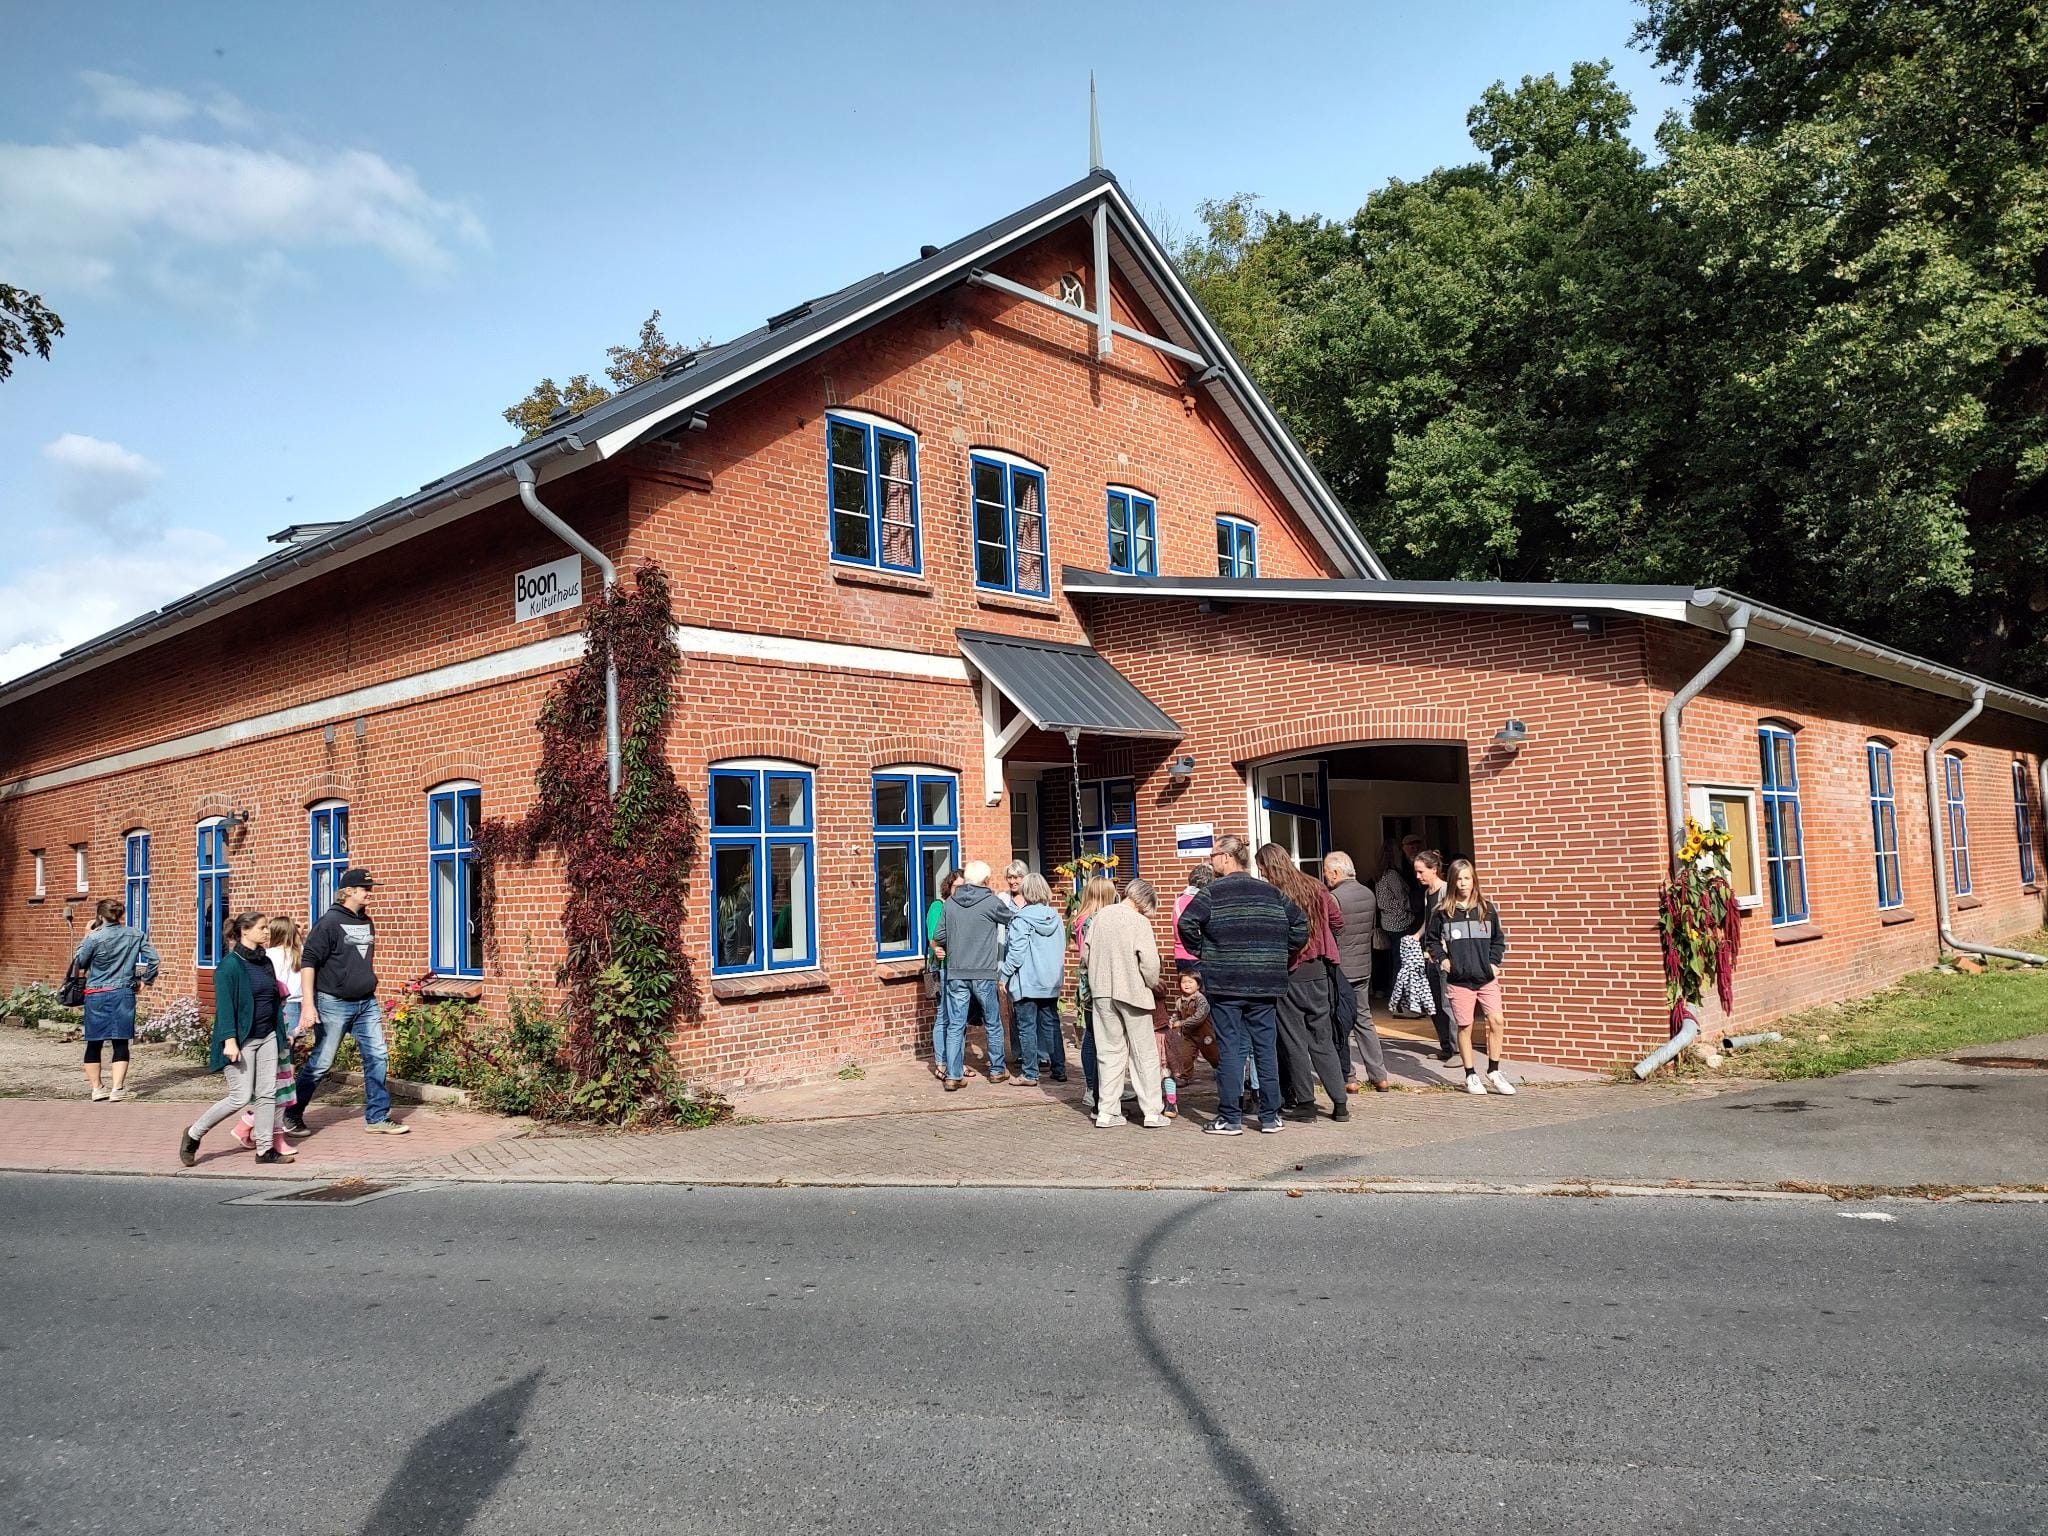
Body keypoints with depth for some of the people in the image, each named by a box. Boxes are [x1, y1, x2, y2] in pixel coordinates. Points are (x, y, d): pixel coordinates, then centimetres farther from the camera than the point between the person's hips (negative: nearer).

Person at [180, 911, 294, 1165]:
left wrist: (280, 1033, 18)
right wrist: (229, 1040, -22)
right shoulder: (230, 965, -13)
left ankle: (264, 1149, 13)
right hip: (242, 1040, -7)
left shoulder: (265, 961, 10)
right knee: (240, 1097, -4)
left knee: (267, 1094, 6)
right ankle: (193, 1134, 16)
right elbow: (224, 1005, -16)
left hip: (267, 1037, 7)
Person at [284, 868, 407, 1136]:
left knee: (377, 1057, 2)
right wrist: (308, 1004, -20)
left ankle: (377, 1118, 9)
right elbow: (308, 962, -14)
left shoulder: (367, 923, 10)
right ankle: (291, 1115, 19)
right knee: (321, 1063, 2)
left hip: (366, 1003, 6)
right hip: (334, 1003, -6)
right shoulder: (330, 921, -11)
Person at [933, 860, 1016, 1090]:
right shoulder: (991, 902, -9)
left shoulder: (950, 903, 2)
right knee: (993, 1024, 14)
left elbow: (940, 937, 4)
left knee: (955, 1026, 5)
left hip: (955, 973, 2)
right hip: (984, 974, -2)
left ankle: (953, 1075, 1)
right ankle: (996, 1070, 22)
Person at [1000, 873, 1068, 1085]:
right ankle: (1058, 1069, 16)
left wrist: (1005, 976, -7)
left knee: (1027, 1027, 1)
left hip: (1026, 982, -6)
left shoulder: (1021, 919, -13)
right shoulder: (1056, 918, 6)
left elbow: (1016, 952, -15)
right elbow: (1062, 948, 14)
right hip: (1052, 982, 6)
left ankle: (1029, 1073, 3)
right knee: (1051, 1024, 13)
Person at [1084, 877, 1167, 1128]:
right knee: (1144, 1053, 7)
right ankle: (1152, 1112, 8)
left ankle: (1107, 1112, 11)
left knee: (1109, 1051, 11)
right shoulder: (1139, 922, -11)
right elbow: (1150, 962, -15)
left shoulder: (1099, 917, 4)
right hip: (1132, 992, -4)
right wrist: (1153, 985, 4)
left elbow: (1086, 955, 7)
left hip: (1102, 992, 4)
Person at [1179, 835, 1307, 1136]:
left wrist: (1202, 953, -1)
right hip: (1265, 984, 4)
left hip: (1224, 984, -4)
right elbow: (1301, 923, 7)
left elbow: (1186, 924, -17)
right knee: (1266, 1048, 10)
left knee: (1229, 1049, 1)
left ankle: (1230, 1117, 3)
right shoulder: (1271, 892, 8)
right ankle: (1270, 1116, 15)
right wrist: (1279, 954, 14)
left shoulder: (1213, 893, -6)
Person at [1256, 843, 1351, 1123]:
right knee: (1323, 1039, 12)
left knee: (1294, 1040, 5)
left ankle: (1305, 1103, 9)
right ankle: (1340, 1102, 11)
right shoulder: (1314, 888, 4)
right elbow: (1337, 921, 12)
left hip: (1287, 974, -5)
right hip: (1318, 971, 5)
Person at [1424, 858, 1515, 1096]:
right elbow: (1434, 940, 11)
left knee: (1497, 1022, -7)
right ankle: (1471, 1076, 15)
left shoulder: (1487, 909, 6)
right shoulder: (1442, 912, 0)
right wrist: (1441, 959, -3)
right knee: (1465, 1027, 3)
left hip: (1487, 978, 2)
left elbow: (1498, 939, 14)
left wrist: (1494, 962, 4)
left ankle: (1494, 1072, 9)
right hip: (1459, 980, -1)